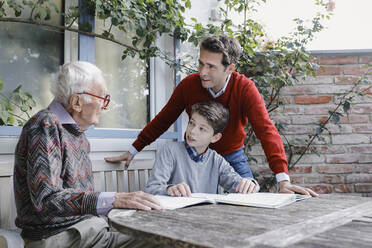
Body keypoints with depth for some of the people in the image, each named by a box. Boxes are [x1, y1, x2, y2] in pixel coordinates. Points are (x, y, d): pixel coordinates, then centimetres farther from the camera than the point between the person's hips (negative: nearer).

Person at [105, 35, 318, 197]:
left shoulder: (245, 88, -24)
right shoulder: (189, 84, -18)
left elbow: (266, 130, -31)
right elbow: (163, 120, -6)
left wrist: (283, 180, -41)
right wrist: (133, 151, -2)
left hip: (233, 157, 0)